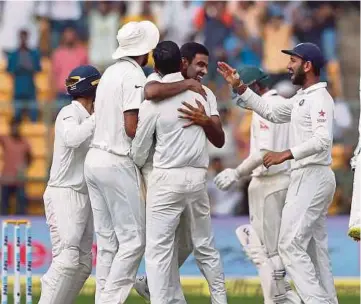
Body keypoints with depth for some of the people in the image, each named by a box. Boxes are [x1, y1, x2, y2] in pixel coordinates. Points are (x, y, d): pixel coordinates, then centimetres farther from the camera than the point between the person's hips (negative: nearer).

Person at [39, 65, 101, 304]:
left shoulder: (90, 118, 16)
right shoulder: (70, 114, -9)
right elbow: (72, 138, -31)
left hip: (84, 196, 9)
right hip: (64, 194, -9)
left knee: (83, 264, 5)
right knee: (67, 260, -18)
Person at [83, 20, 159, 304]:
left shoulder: (111, 72, 15)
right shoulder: (133, 76, -11)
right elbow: (132, 128, -18)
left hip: (95, 160, 9)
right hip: (118, 164, -9)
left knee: (107, 241, 9)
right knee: (133, 240, -6)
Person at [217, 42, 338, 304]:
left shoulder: (319, 98, -15)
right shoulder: (301, 99, 16)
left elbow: (323, 139, -26)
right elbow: (271, 112, 24)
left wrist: (286, 154, -29)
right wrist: (239, 87, 19)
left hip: (312, 177, -10)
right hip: (308, 177, 10)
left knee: (290, 244, -13)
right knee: (315, 247, 10)